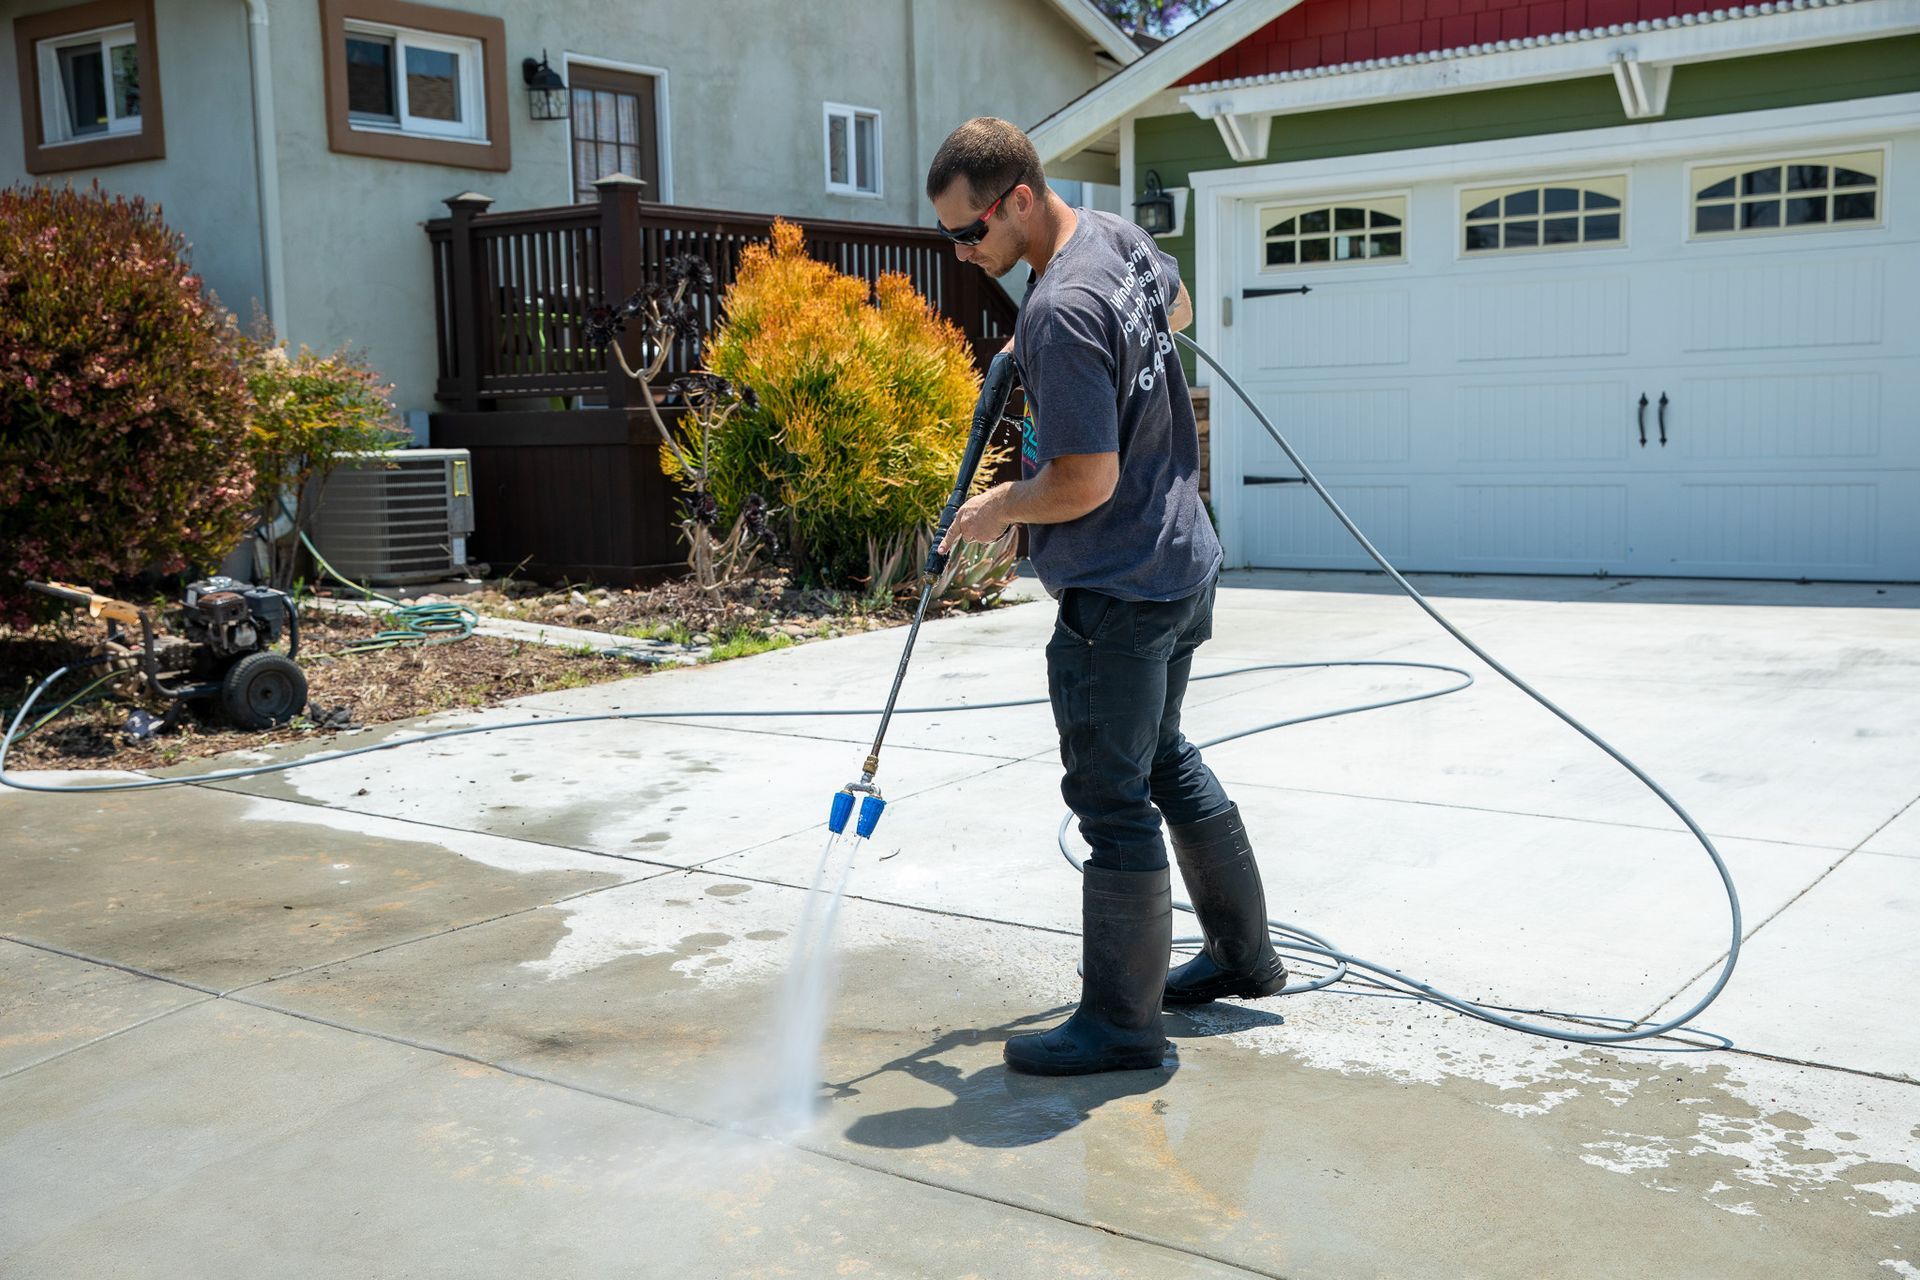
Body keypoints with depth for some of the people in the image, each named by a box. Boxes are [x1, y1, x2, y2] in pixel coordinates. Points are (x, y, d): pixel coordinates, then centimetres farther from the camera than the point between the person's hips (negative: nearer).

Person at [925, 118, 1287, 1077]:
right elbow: (1178, 309, 28)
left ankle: (1121, 1023, 13)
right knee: (1163, 759, 23)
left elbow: (1086, 481, -26)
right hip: (1182, 562, 10)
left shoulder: (1062, 313, -25)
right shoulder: (1120, 236, 5)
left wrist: (996, 511, -7)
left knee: (1112, 799, 0)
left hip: (1119, 592, -10)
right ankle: (1245, 954, 36)